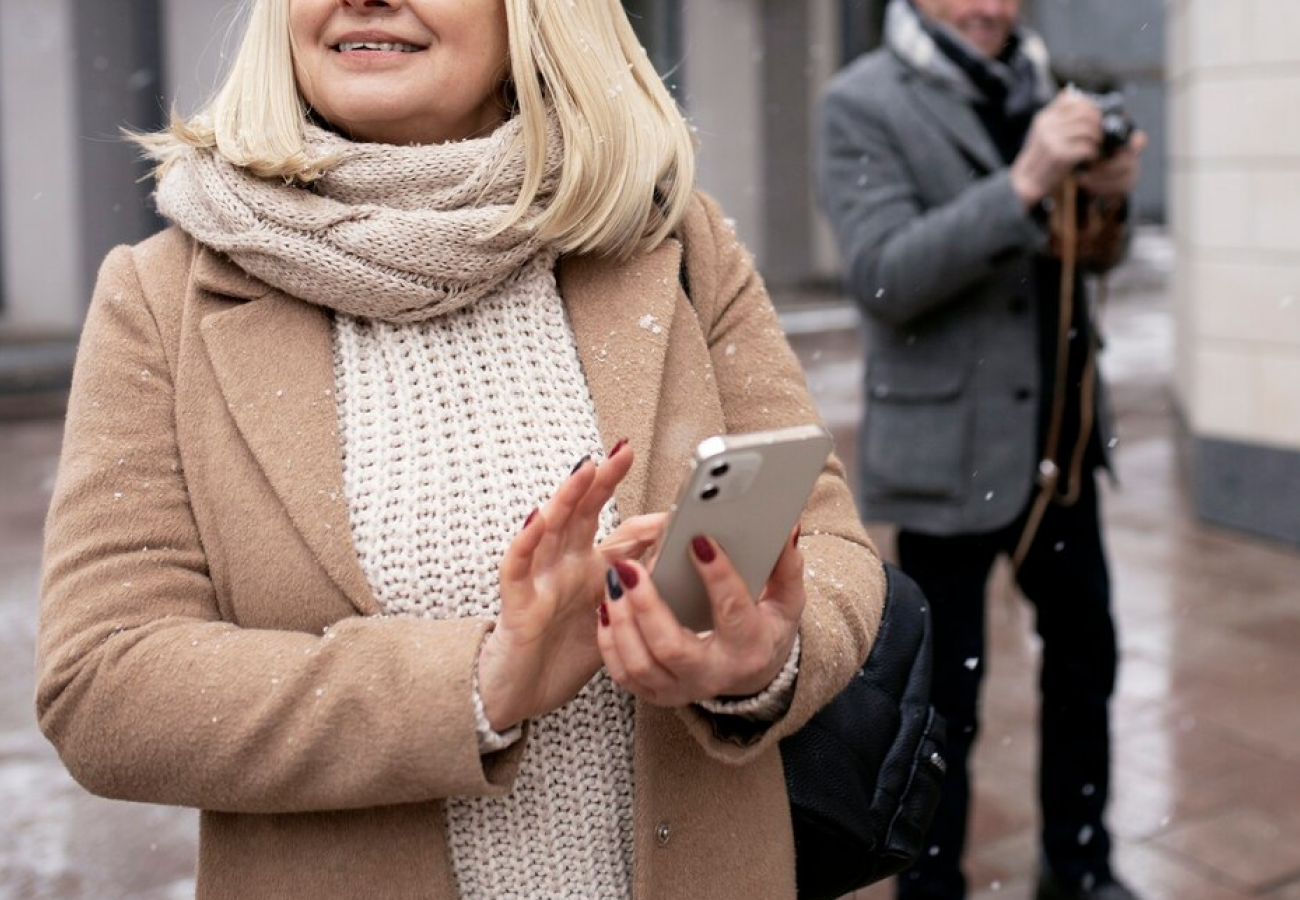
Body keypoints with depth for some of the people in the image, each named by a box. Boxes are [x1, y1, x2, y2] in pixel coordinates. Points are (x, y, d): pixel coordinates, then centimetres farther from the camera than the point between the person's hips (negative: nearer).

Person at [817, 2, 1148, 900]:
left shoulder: (1035, 80, 9)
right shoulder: (866, 102, -9)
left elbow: (1090, 254, 15)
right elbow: (883, 276, -20)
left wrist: (1107, 199, -8)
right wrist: (1023, 184, -28)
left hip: (1062, 436, 7)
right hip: (953, 447, -6)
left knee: (1085, 655, 16)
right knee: (945, 694, 5)